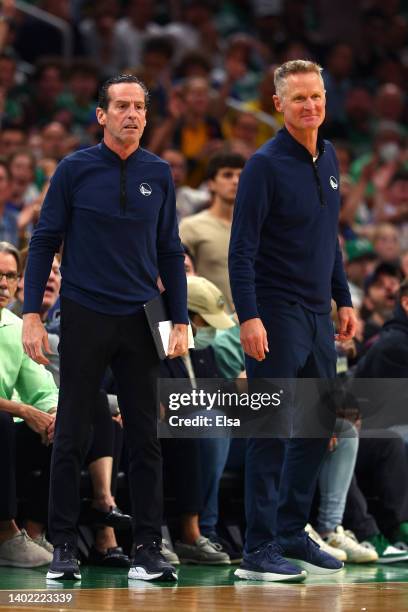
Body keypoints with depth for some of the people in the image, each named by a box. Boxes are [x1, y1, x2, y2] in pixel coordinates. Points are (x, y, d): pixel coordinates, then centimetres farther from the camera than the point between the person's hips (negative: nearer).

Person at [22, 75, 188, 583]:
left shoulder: (159, 174, 6)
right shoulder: (75, 169, -2)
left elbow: (170, 252, 11)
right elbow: (44, 241, 1)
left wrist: (180, 320, 5)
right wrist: (31, 316, -6)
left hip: (140, 322, 2)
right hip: (84, 317, -2)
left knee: (145, 440, 2)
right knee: (71, 439, 1)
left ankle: (147, 549, 7)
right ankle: (64, 548, 8)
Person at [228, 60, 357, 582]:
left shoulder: (328, 160, 11)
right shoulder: (266, 165, -12)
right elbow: (242, 249, -15)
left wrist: (344, 300, 17)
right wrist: (249, 317, -22)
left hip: (318, 314, 8)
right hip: (276, 314, -8)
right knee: (271, 431, -6)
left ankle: (291, 533, 21)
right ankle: (259, 550, -3)